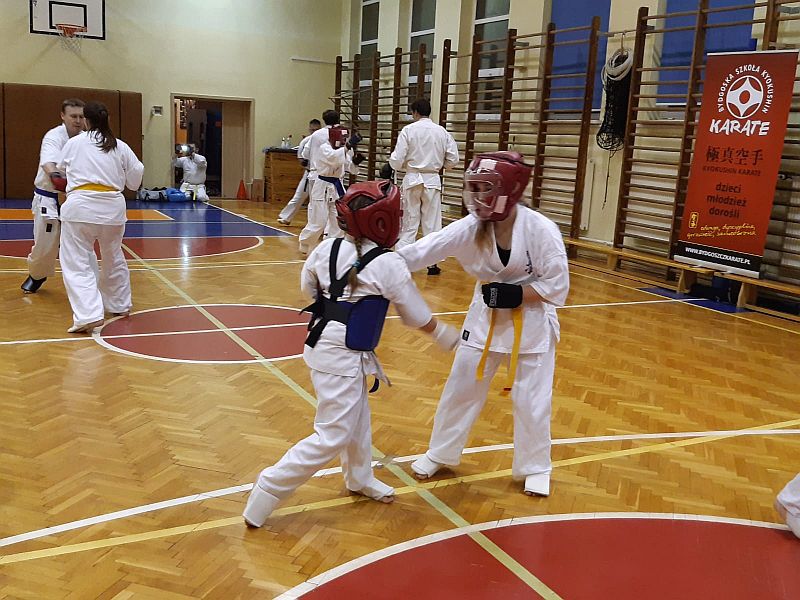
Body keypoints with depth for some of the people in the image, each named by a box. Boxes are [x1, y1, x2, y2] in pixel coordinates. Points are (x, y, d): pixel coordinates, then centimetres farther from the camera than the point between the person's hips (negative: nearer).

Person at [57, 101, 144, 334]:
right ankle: (119, 304, 38)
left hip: (80, 207, -3)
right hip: (112, 208, 4)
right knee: (114, 258, 23)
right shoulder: (120, 147, 6)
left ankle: (89, 315, -15)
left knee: (76, 264, -1)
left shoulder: (74, 143, 2)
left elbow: (60, 169, 18)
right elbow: (135, 181, 13)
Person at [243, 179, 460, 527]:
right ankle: (266, 495, 2)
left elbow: (308, 287, 14)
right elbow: (418, 317, -3)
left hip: (324, 345, 8)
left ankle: (360, 479, 46)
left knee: (357, 418, 25)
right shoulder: (389, 266, -16)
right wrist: (446, 336, 14)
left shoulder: (328, 248, -1)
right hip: (343, 358, -8)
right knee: (331, 437, 0)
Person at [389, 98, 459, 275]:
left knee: (409, 223, 7)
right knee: (432, 223, 10)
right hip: (433, 180, 2)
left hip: (413, 180, -2)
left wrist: (395, 164, 11)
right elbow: (453, 159, 1)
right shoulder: (442, 131, -1)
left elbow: (397, 161, -11)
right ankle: (432, 264, 13)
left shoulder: (408, 130, -9)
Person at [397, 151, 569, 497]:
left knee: (531, 400, 8)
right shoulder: (470, 227, -14)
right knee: (460, 389, 13)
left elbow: (557, 286, -16)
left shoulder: (541, 230, -23)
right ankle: (440, 453, 33)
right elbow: (420, 252, -21)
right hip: (485, 318, 3)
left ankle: (535, 467, 31)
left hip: (531, 323, -3)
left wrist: (515, 294, -27)